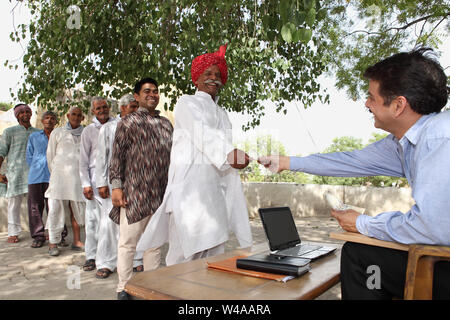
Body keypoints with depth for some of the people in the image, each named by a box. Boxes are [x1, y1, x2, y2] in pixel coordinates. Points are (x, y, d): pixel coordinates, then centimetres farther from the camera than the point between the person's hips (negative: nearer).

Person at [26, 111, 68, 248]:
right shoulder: (33, 136, 15)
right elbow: (29, 157, 17)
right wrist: (36, 170, 12)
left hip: (53, 176, -2)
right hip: (36, 177, 2)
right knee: (35, 206, 1)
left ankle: (59, 237, 2)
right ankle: (38, 236, 11)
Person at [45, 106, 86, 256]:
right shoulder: (57, 133, 9)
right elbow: (50, 155, 13)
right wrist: (54, 175, 12)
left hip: (78, 175, 1)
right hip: (60, 173, -1)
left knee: (77, 208, 3)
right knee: (55, 207, -6)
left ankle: (77, 241, 10)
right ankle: (53, 243, 1)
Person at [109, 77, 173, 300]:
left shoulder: (166, 124, 16)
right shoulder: (128, 122, 2)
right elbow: (117, 156, -3)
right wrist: (116, 186, -11)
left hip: (160, 195, 5)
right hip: (135, 194, -4)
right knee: (128, 242, 1)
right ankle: (124, 288, 15)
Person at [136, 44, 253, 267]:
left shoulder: (222, 114, 26)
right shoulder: (187, 103, 4)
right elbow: (202, 133, -17)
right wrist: (227, 153, -33)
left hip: (216, 188, 7)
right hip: (190, 188, -6)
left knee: (214, 253, 6)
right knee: (186, 254, -10)